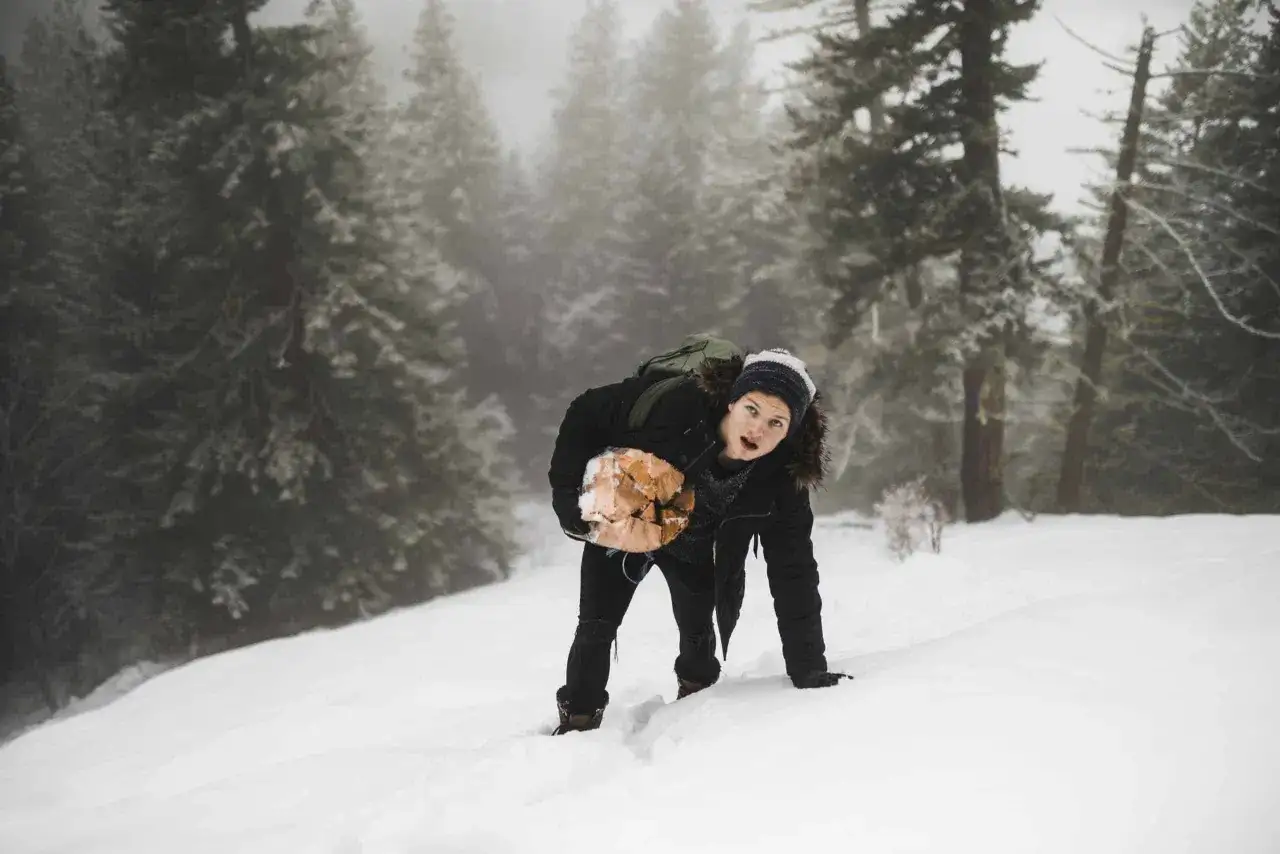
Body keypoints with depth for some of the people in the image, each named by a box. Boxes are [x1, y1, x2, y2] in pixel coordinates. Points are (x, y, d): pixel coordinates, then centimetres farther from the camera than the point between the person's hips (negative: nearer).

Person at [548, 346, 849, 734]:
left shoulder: (782, 478, -32)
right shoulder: (674, 404, -40)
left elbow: (794, 576, -27)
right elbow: (585, 414, -25)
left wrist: (809, 672, -30)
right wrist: (569, 492, -29)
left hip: (696, 550, 2)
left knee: (700, 637, 6)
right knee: (596, 628, -2)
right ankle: (578, 722, 18)